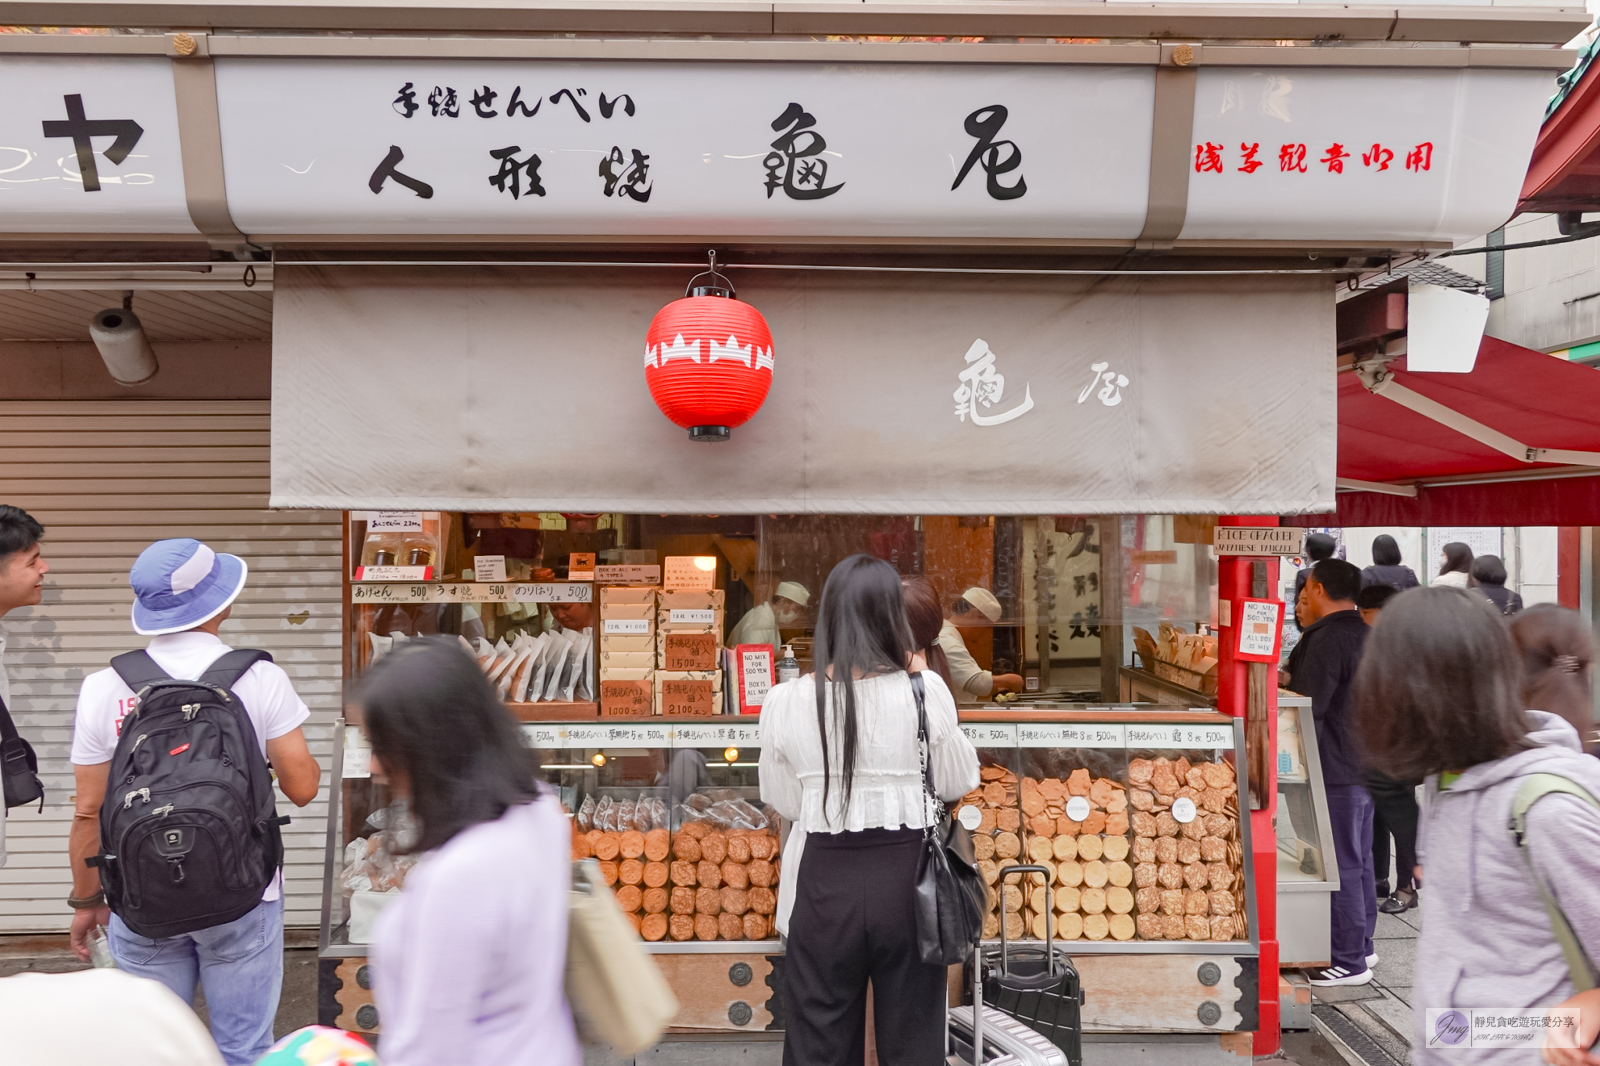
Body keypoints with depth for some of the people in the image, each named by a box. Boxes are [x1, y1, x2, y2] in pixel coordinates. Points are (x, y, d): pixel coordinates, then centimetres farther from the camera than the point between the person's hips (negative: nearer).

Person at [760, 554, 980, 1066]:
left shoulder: (785, 702, -8)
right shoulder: (924, 689, -12)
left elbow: (784, 803, 2)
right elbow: (958, 783, 0)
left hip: (824, 881, 1)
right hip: (904, 876, 0)